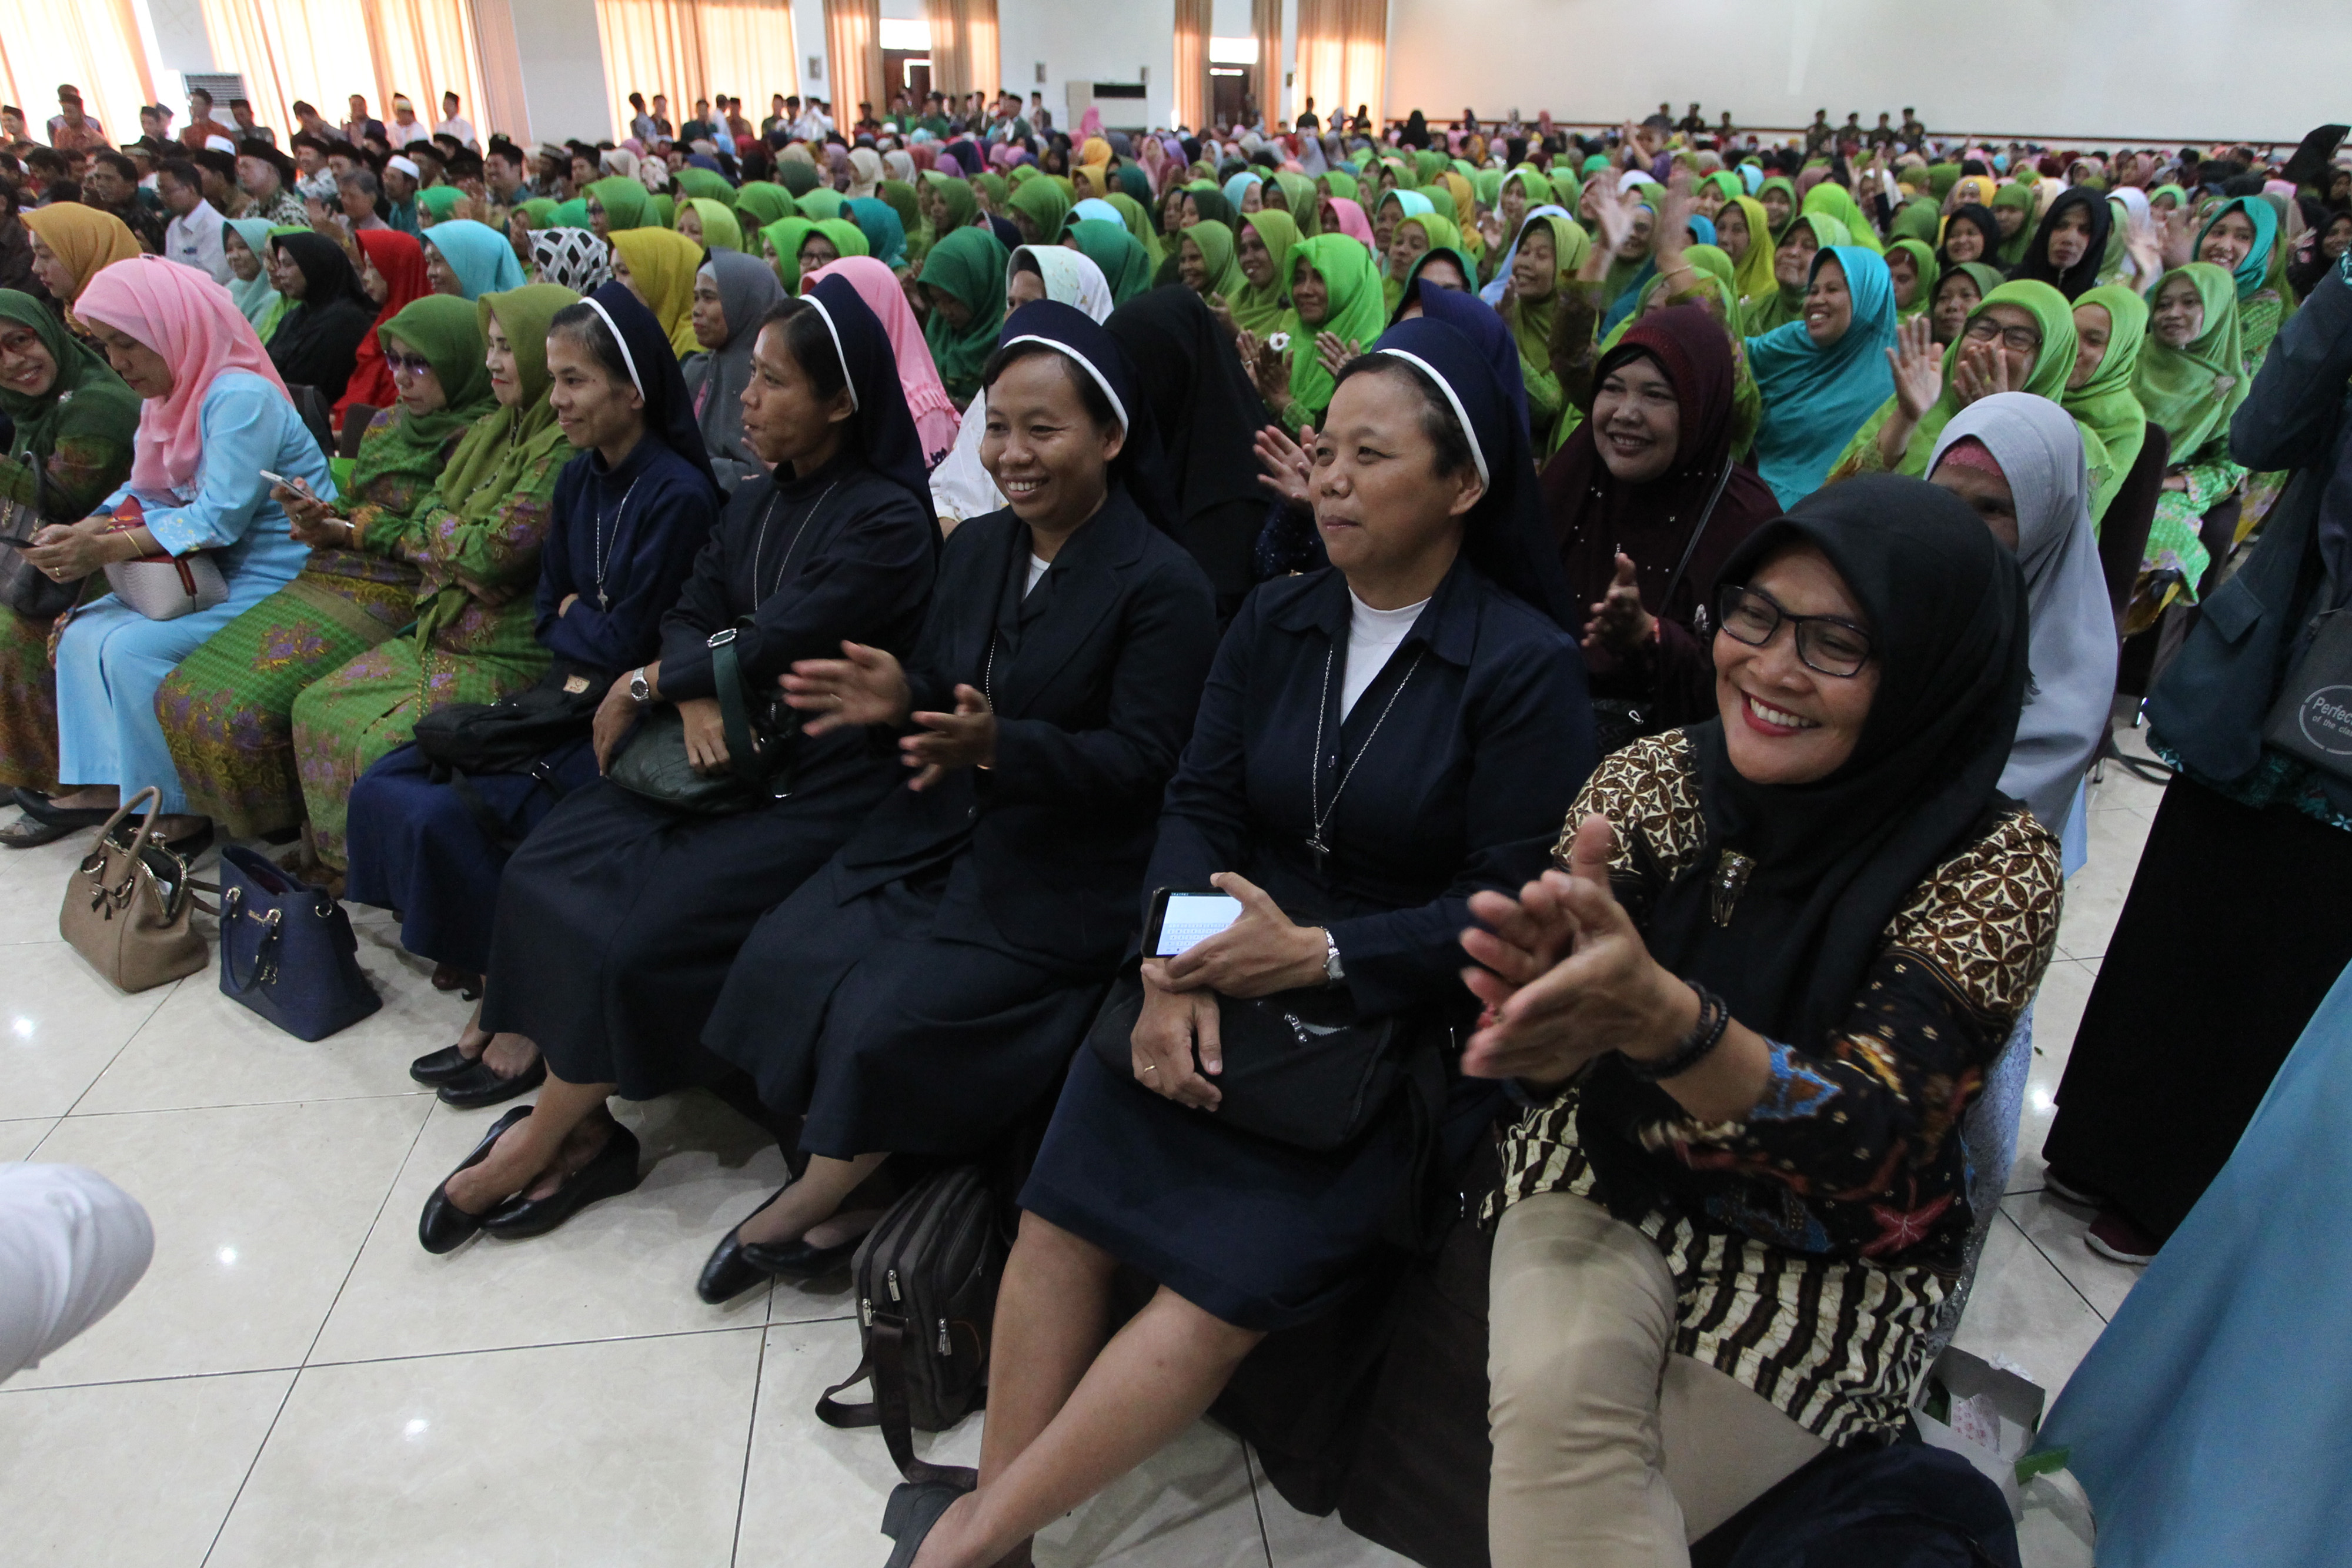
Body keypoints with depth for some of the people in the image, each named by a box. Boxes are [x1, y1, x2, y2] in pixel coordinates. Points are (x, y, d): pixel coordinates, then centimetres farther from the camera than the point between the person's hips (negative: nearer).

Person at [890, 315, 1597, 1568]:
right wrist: (1173, 965, -12)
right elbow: (1198, 805, 5)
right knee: (1062, 1209, -17)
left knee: (1228, 1272, -20)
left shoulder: (1527, 667, -4)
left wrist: (1318, 952, -17)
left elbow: (1513, 907, -9)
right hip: (1234, 979, 5)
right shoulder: (1275, 621, 11)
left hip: (1404, 1020, -4)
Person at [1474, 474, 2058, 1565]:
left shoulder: (1994, 862, -16)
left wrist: (1659, 1015, -48)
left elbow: (1867, 1139, -28)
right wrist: (1550, 1006, -43)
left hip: (1829, 1256, -1)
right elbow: (1550, 1056, -16)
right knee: (1553, 1391, -27)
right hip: (1611, 1175, 2)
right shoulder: (1654, 779, -10)